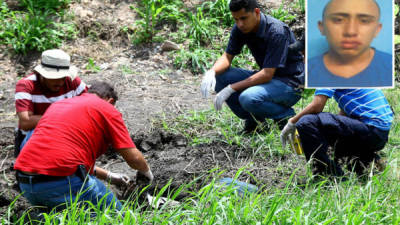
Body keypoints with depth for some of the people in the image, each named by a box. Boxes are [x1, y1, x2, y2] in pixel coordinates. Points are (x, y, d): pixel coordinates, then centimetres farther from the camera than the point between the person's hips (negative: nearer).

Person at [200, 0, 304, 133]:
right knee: (219, 77, -9)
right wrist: (212, 72, -20)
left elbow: (267, 74, -28)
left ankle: (286, 116, -6)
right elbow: (228, 56, 3)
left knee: (248, 98, -34)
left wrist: (231, 89, -29)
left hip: (290, 83, -8)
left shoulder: (277, 32, -26)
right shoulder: (240, 28, -4)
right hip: (266, 76, 8)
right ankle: (254, 121, 2)